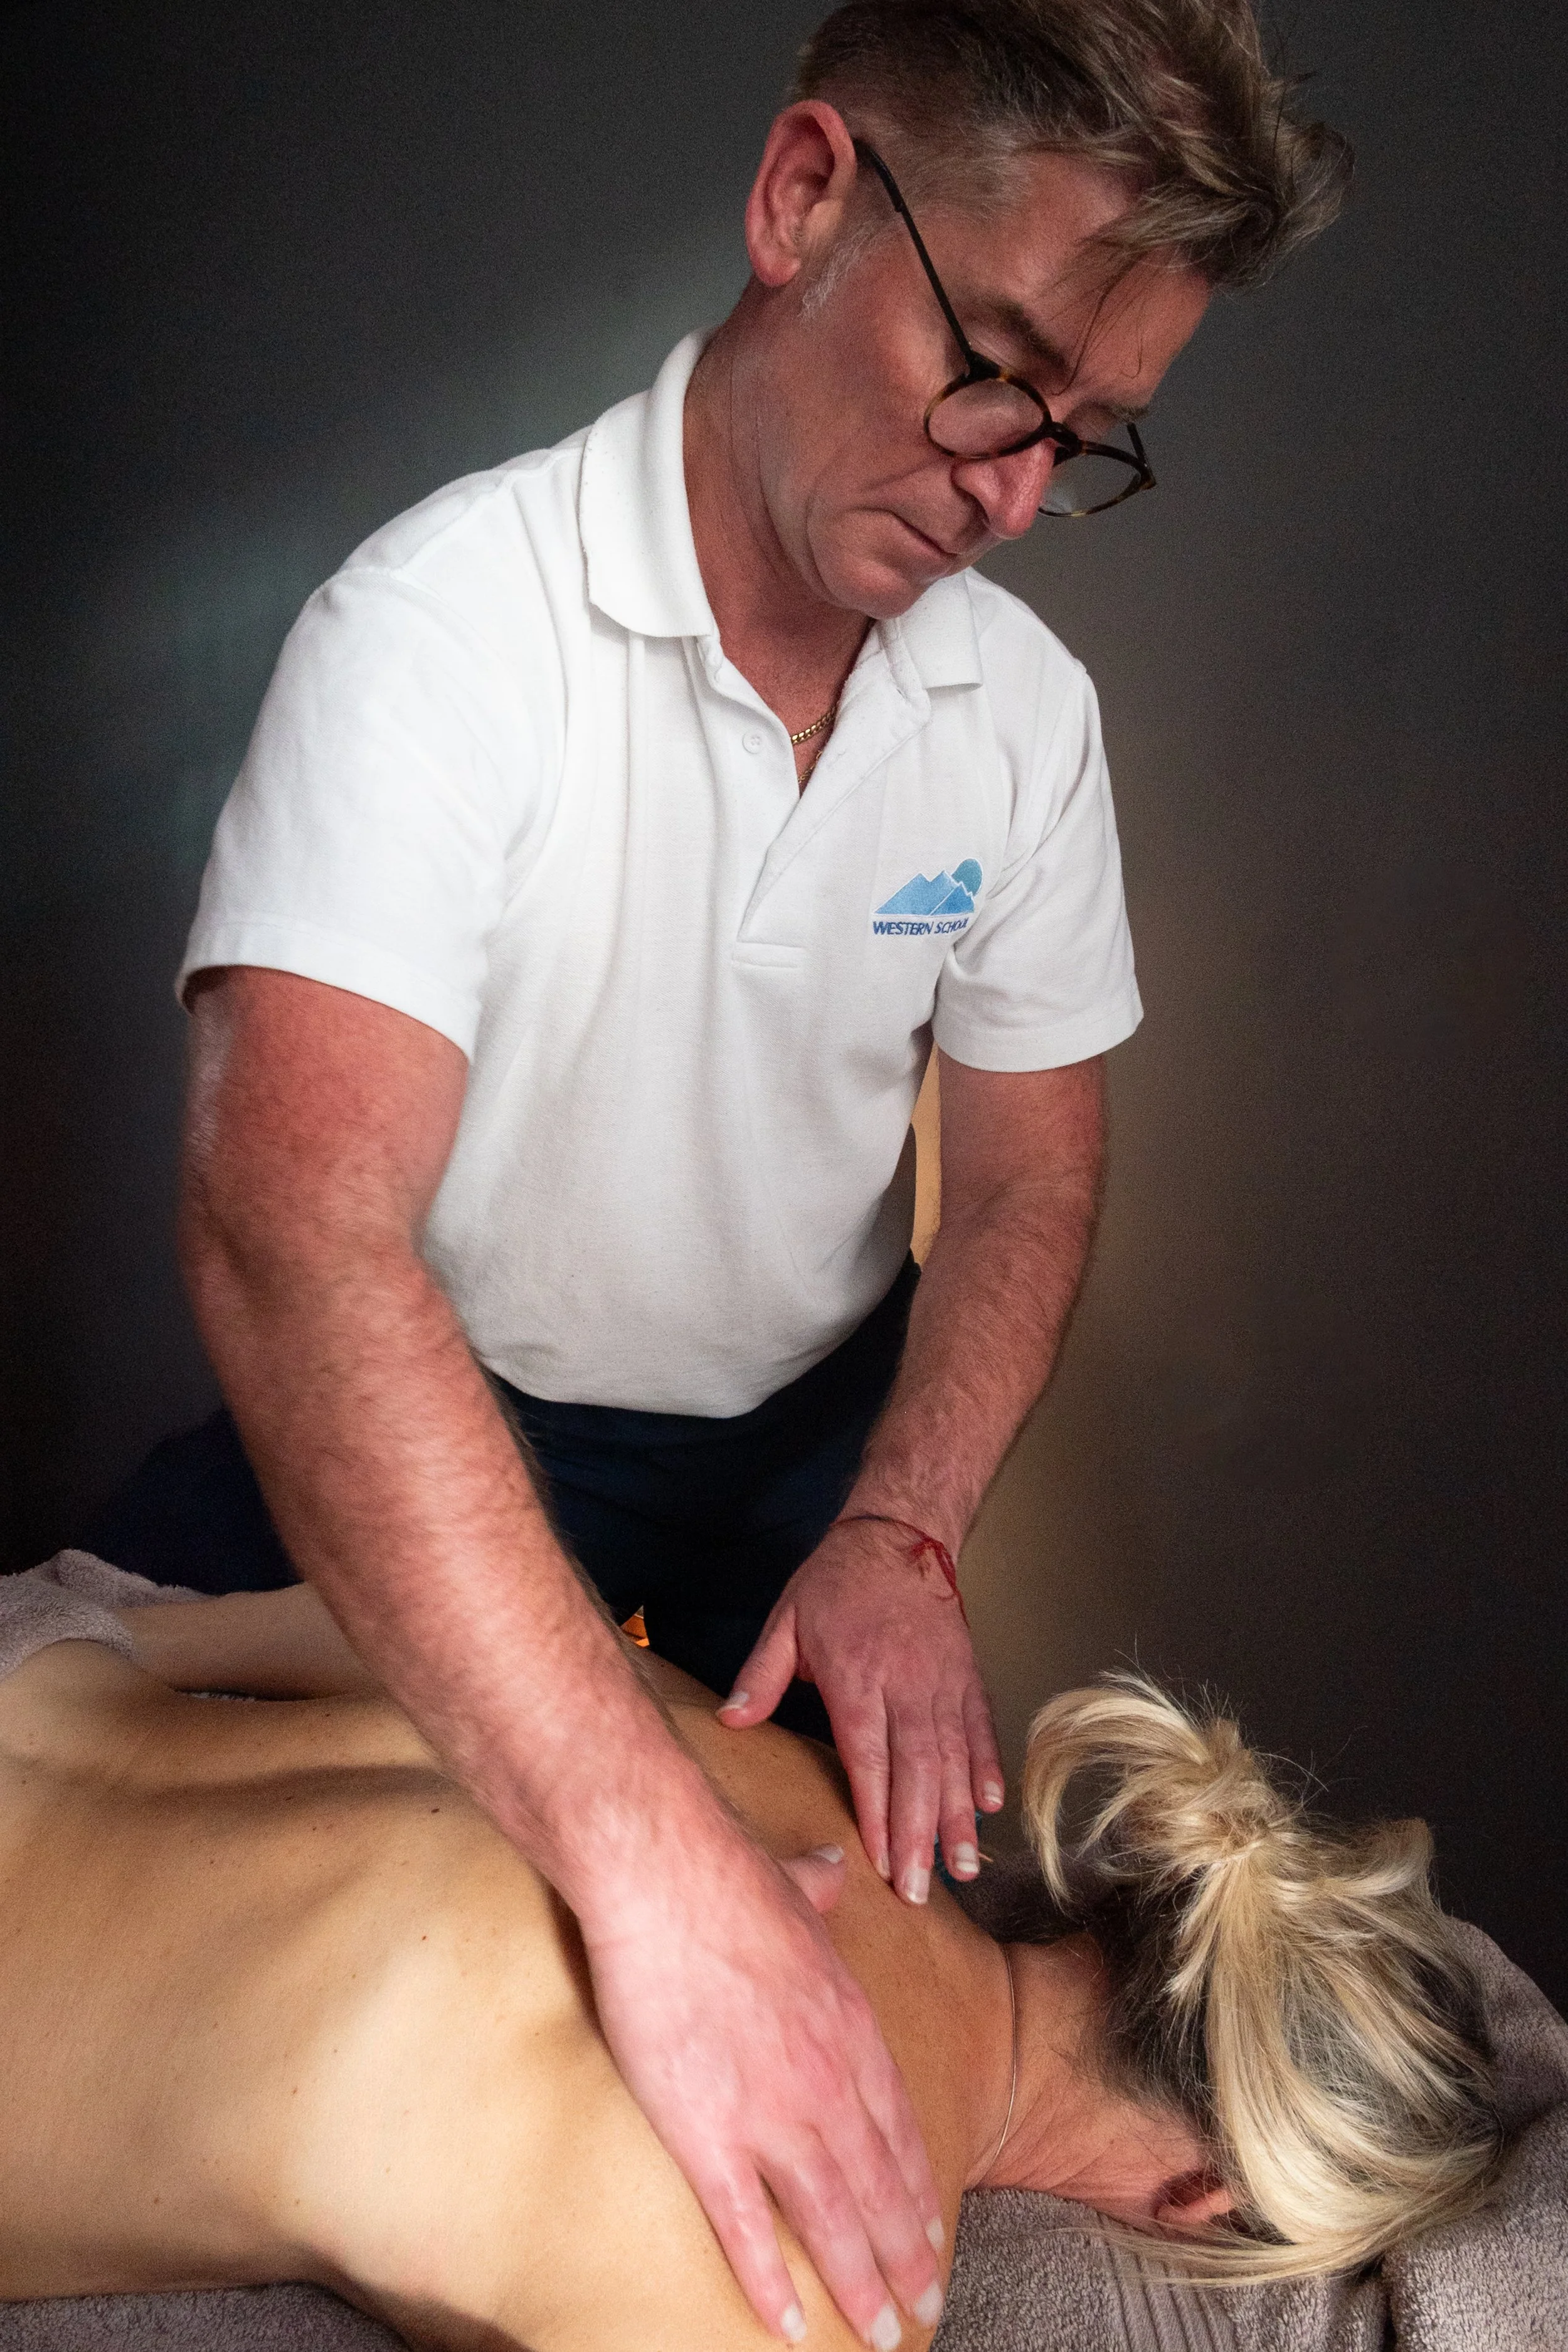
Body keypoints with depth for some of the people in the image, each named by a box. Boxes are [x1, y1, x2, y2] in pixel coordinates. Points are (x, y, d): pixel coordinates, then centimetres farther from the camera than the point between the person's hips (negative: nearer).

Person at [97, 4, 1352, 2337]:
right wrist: (654, 1863, -55)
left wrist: (902, 1531, -23)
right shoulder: (448, 624, -32)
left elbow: (1027, 1185, -4)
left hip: (828, 1427, 4)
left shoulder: (1027, 702, -12)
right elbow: (289, 1229, -46)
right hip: (460, 1440, -4)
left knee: (906, 1867, 10)